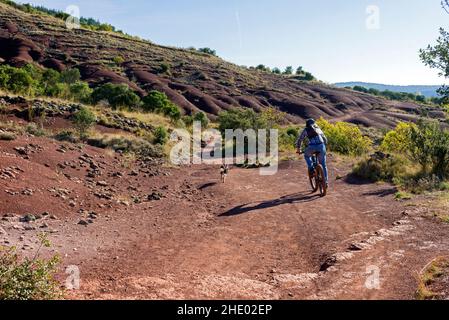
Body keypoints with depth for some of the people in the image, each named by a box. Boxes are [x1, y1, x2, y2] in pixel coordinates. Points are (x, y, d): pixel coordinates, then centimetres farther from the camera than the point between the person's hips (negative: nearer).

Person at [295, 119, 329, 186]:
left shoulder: (306, 130, 22)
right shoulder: (318, 129, 29)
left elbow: (299, 140, 24)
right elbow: (325, 139, 36)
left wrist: (299, 150, 36)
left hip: (312, 146, -2)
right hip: (321, 146, 2)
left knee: (307, 156, 31)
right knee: (323, 165, 16)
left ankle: (311, 168, 11)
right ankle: (326, 181, 15)